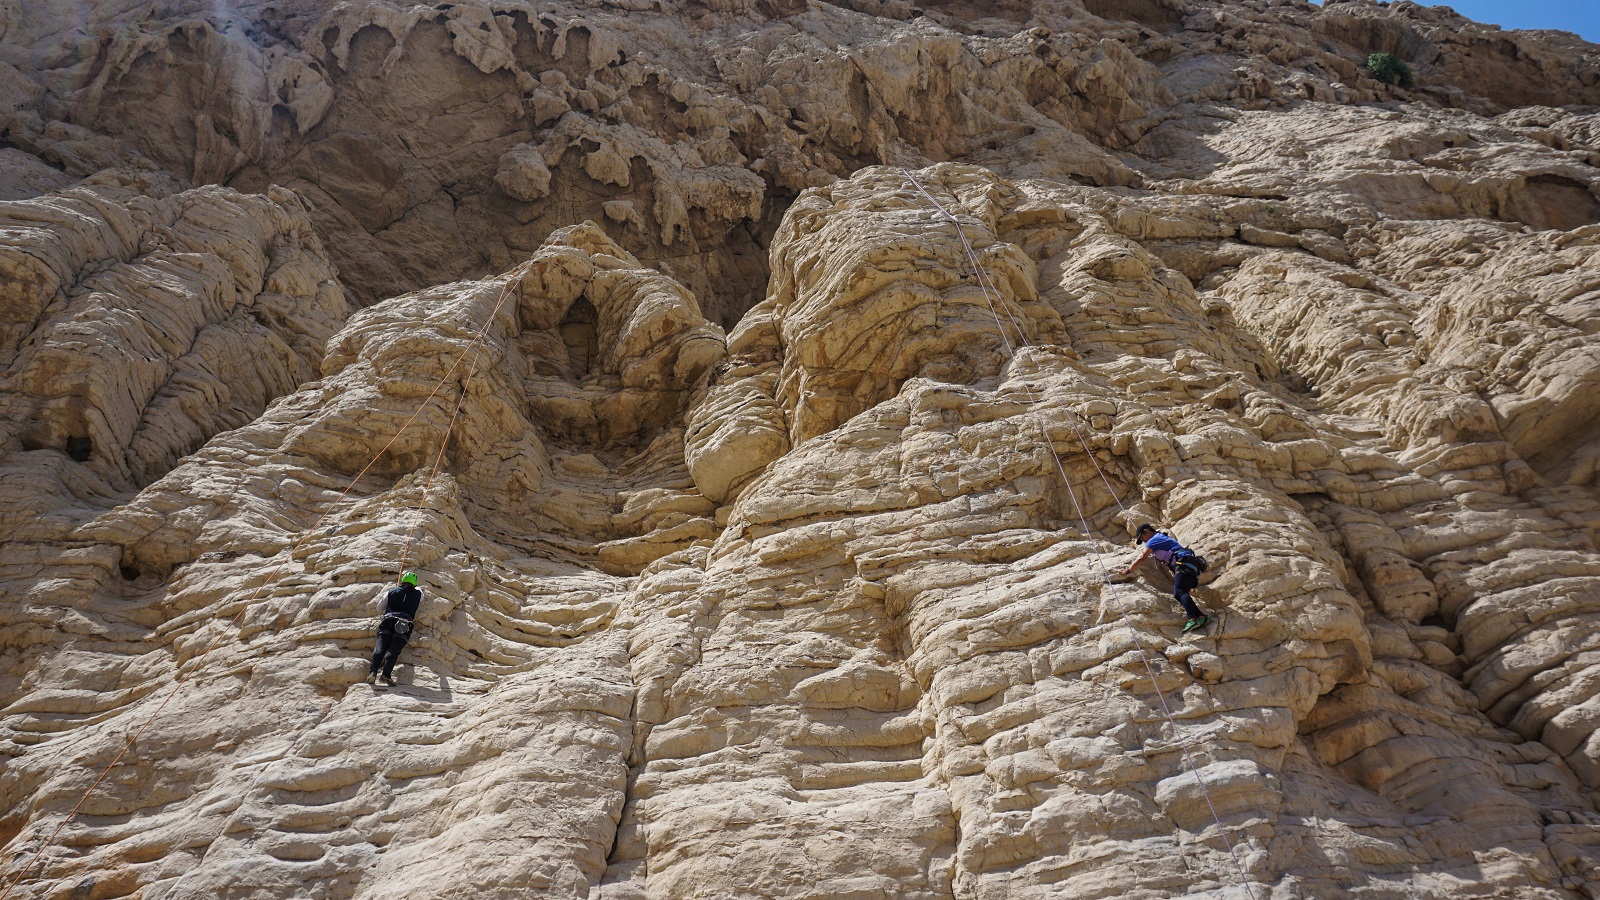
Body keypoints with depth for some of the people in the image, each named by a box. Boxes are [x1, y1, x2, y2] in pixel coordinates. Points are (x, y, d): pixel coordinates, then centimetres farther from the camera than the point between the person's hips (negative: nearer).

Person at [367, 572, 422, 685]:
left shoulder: (391, 592, 21)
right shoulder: (418, 594, 19)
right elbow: (420, 604, 42)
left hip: (387, 620, 1)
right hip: (405, 623, -1)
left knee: (380, 647, -6)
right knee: (394, 649, -10)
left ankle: (373, 672, -24)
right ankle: (386, 674, -28)